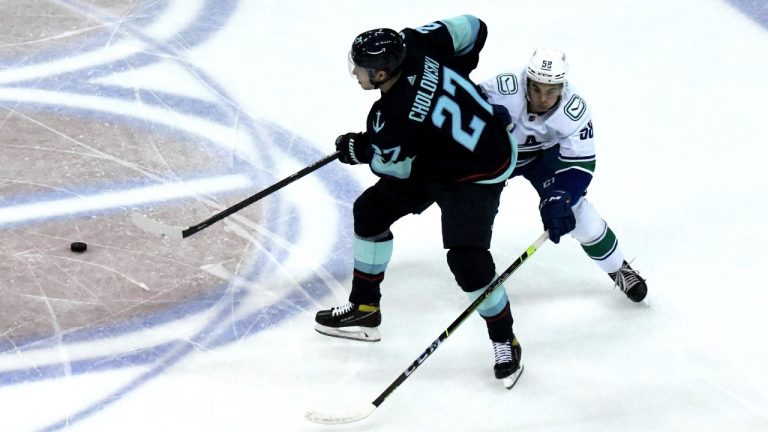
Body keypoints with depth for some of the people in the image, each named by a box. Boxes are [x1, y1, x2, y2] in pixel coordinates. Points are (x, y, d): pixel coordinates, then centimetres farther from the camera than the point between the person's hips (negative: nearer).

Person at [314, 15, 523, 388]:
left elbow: (396, 167, -16)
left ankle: (504, 341, 6)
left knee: (466, 260, -18)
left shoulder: (391, 121, -35)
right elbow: (472, 29, -7)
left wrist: (361, 151, 3)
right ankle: (364, 309, 25)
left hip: (477, 173, -10)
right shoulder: (414, 44, -19)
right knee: (370, 210, 10)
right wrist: (453, 75, 9)